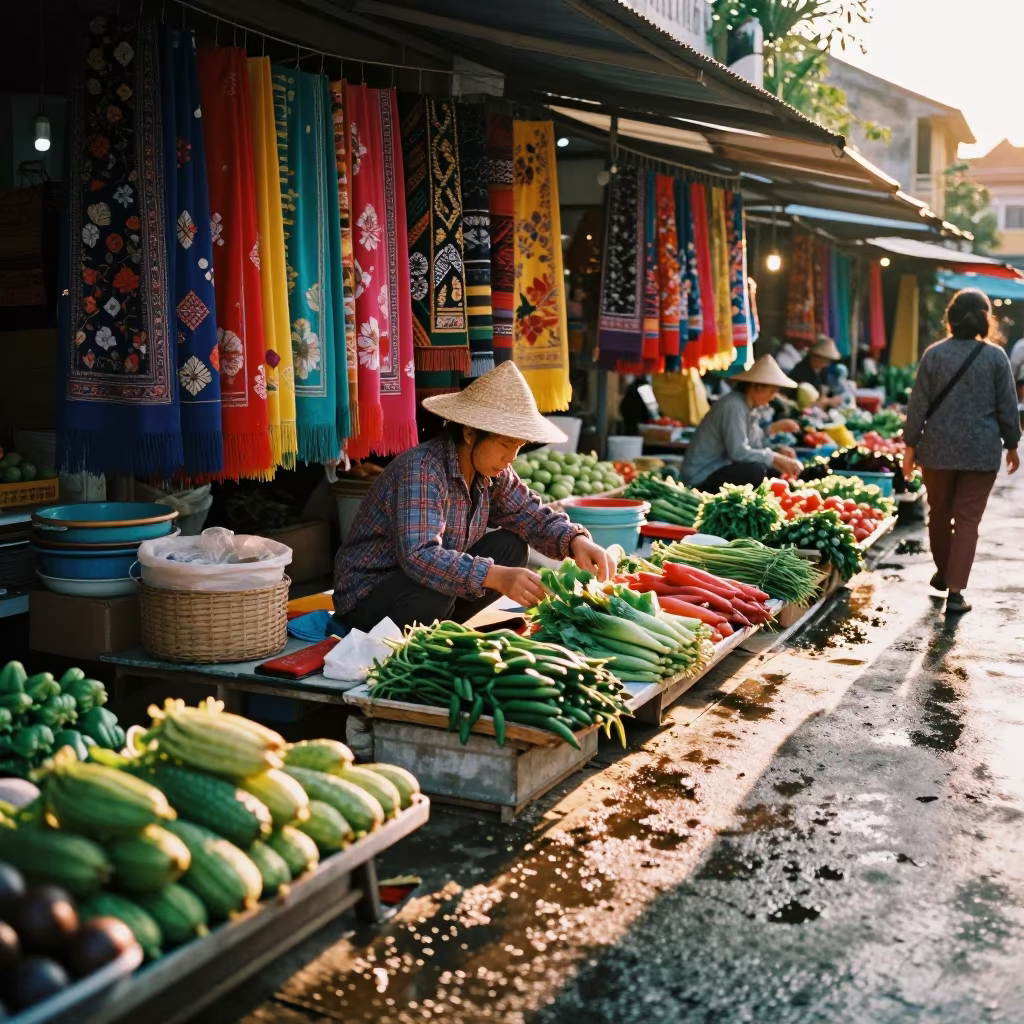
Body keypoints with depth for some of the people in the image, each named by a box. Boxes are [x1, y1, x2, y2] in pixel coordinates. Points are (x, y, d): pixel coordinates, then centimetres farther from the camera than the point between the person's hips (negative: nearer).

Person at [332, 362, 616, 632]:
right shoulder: (421, 469, -28)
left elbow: (531, 516, 4)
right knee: (434, 585, -36)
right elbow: (418, 556, -40)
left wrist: (575, 541, -17)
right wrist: (497, 577, -50)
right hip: (368, 596, -8)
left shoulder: (492, 472, -4)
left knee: (511, 546, -3)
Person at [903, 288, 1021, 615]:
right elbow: (1007, 406, 0)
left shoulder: (934, 354, -3)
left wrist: (911, 444, 5)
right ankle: (955, 591, -4)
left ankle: (943, 573, 36)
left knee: (939, 513, 18)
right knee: (968, 520, 2)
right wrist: (1011, 445, 12)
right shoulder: (995, 356, -4)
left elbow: (918, 404, -2)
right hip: (981, 452, -1)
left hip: (938, 449, 1)